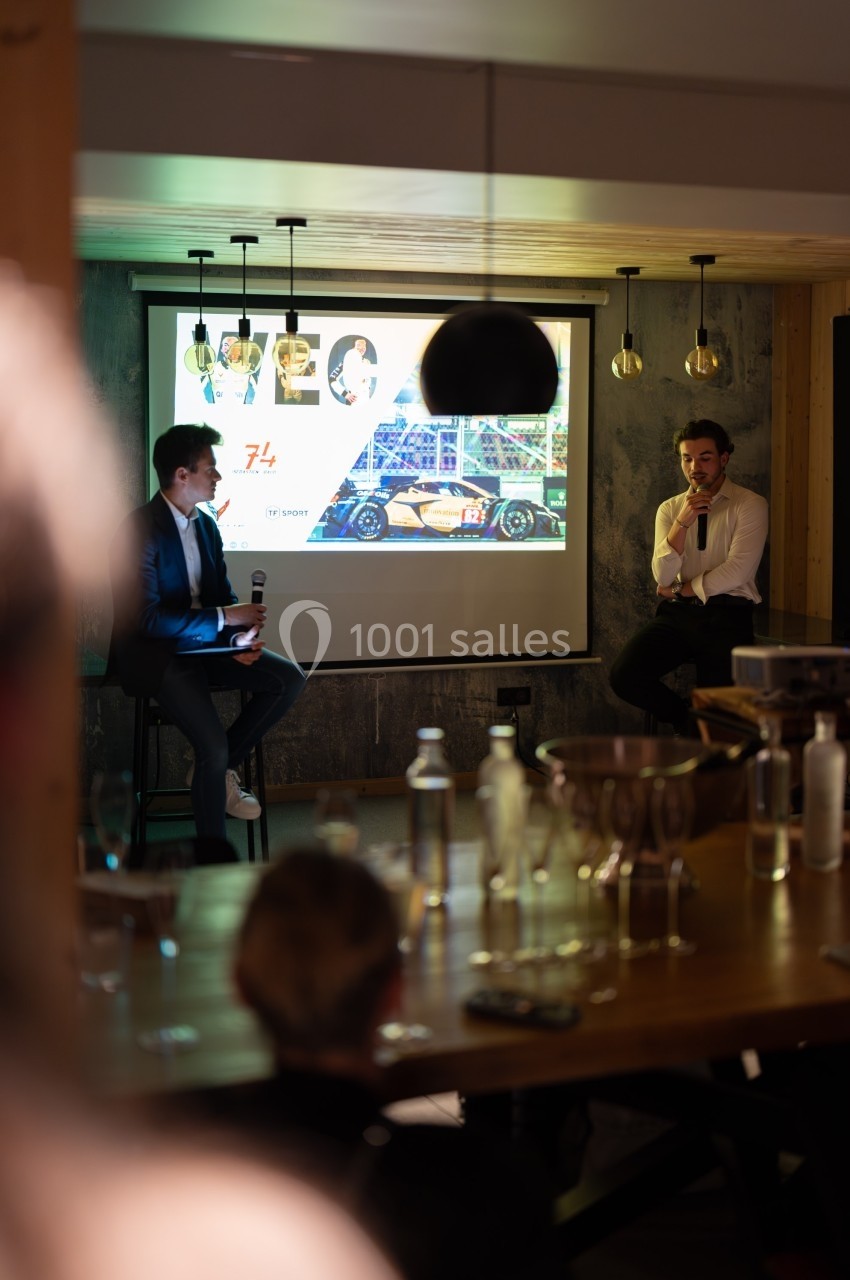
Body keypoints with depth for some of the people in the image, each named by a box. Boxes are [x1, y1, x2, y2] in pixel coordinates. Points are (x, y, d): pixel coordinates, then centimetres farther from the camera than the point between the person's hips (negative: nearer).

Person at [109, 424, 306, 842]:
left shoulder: (206, 526, 7)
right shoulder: (140, 530, -19)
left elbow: (223, 594, 12)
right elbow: (148, 619, -23)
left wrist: (240, 637, -10)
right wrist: (224, 618, -21)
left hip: (203, 643, 8)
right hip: (154, 652, -8)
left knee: (289, 678, -7)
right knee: (213, 747, -24)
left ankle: (222, 769, 5)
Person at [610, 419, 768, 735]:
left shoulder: (749, 505, 2)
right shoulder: (670, 509, 14)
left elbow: (737, 571, -9)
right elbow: (663, 576, 1)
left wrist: (679, 590, -1)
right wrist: (683, 521, -11)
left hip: (726, 617, -4)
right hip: (677, 614, 4)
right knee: (624, 676, -18)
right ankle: (685, 720, 7)